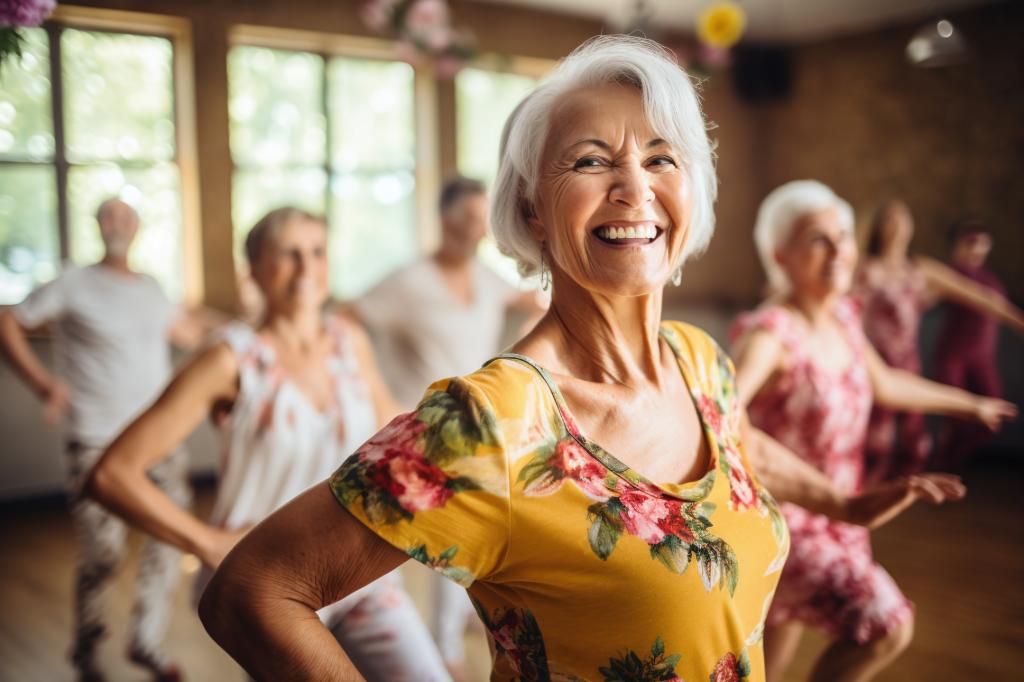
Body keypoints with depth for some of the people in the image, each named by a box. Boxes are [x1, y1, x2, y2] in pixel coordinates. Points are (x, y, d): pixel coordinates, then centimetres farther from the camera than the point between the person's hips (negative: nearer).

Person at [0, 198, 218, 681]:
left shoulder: (150, 288, 12)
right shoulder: (74, 284, -3)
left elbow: (187, 333, 28)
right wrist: (43, 383, -14)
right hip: (98, 444, -5)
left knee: (168, 543, 5)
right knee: (102, 555, -2)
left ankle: (146, 642, 24)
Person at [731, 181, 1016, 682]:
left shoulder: (842, 317, 2)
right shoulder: (771, 333, -22)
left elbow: (884, 383, 21)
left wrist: (967, 403, 33)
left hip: (839, 517, 7)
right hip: (783, 521, -7)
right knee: (887, 624, -23)